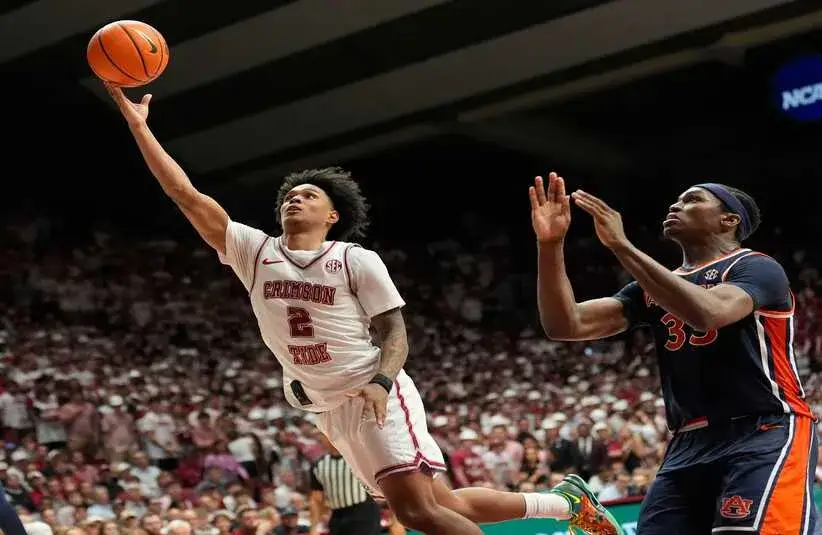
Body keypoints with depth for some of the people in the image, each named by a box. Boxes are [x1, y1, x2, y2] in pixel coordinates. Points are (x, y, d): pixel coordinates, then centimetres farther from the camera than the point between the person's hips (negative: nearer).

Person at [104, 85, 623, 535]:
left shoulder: (358, 260, -5)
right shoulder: (254, 251, 4)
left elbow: (395, 332, -6)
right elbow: (186, 194, 0)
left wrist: (381, 381, -26)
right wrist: (138, 125, -5)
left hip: (376, 398, -4)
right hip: (332, 411, 5)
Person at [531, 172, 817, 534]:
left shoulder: (757, 268, -2)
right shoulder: (656, 287, 18)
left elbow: (707, 312, -25)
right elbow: (565, 325, 9)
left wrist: (620, 245, -21)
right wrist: (550, 245, -6)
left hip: (765, 433, -7)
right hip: (690, 444, 7)